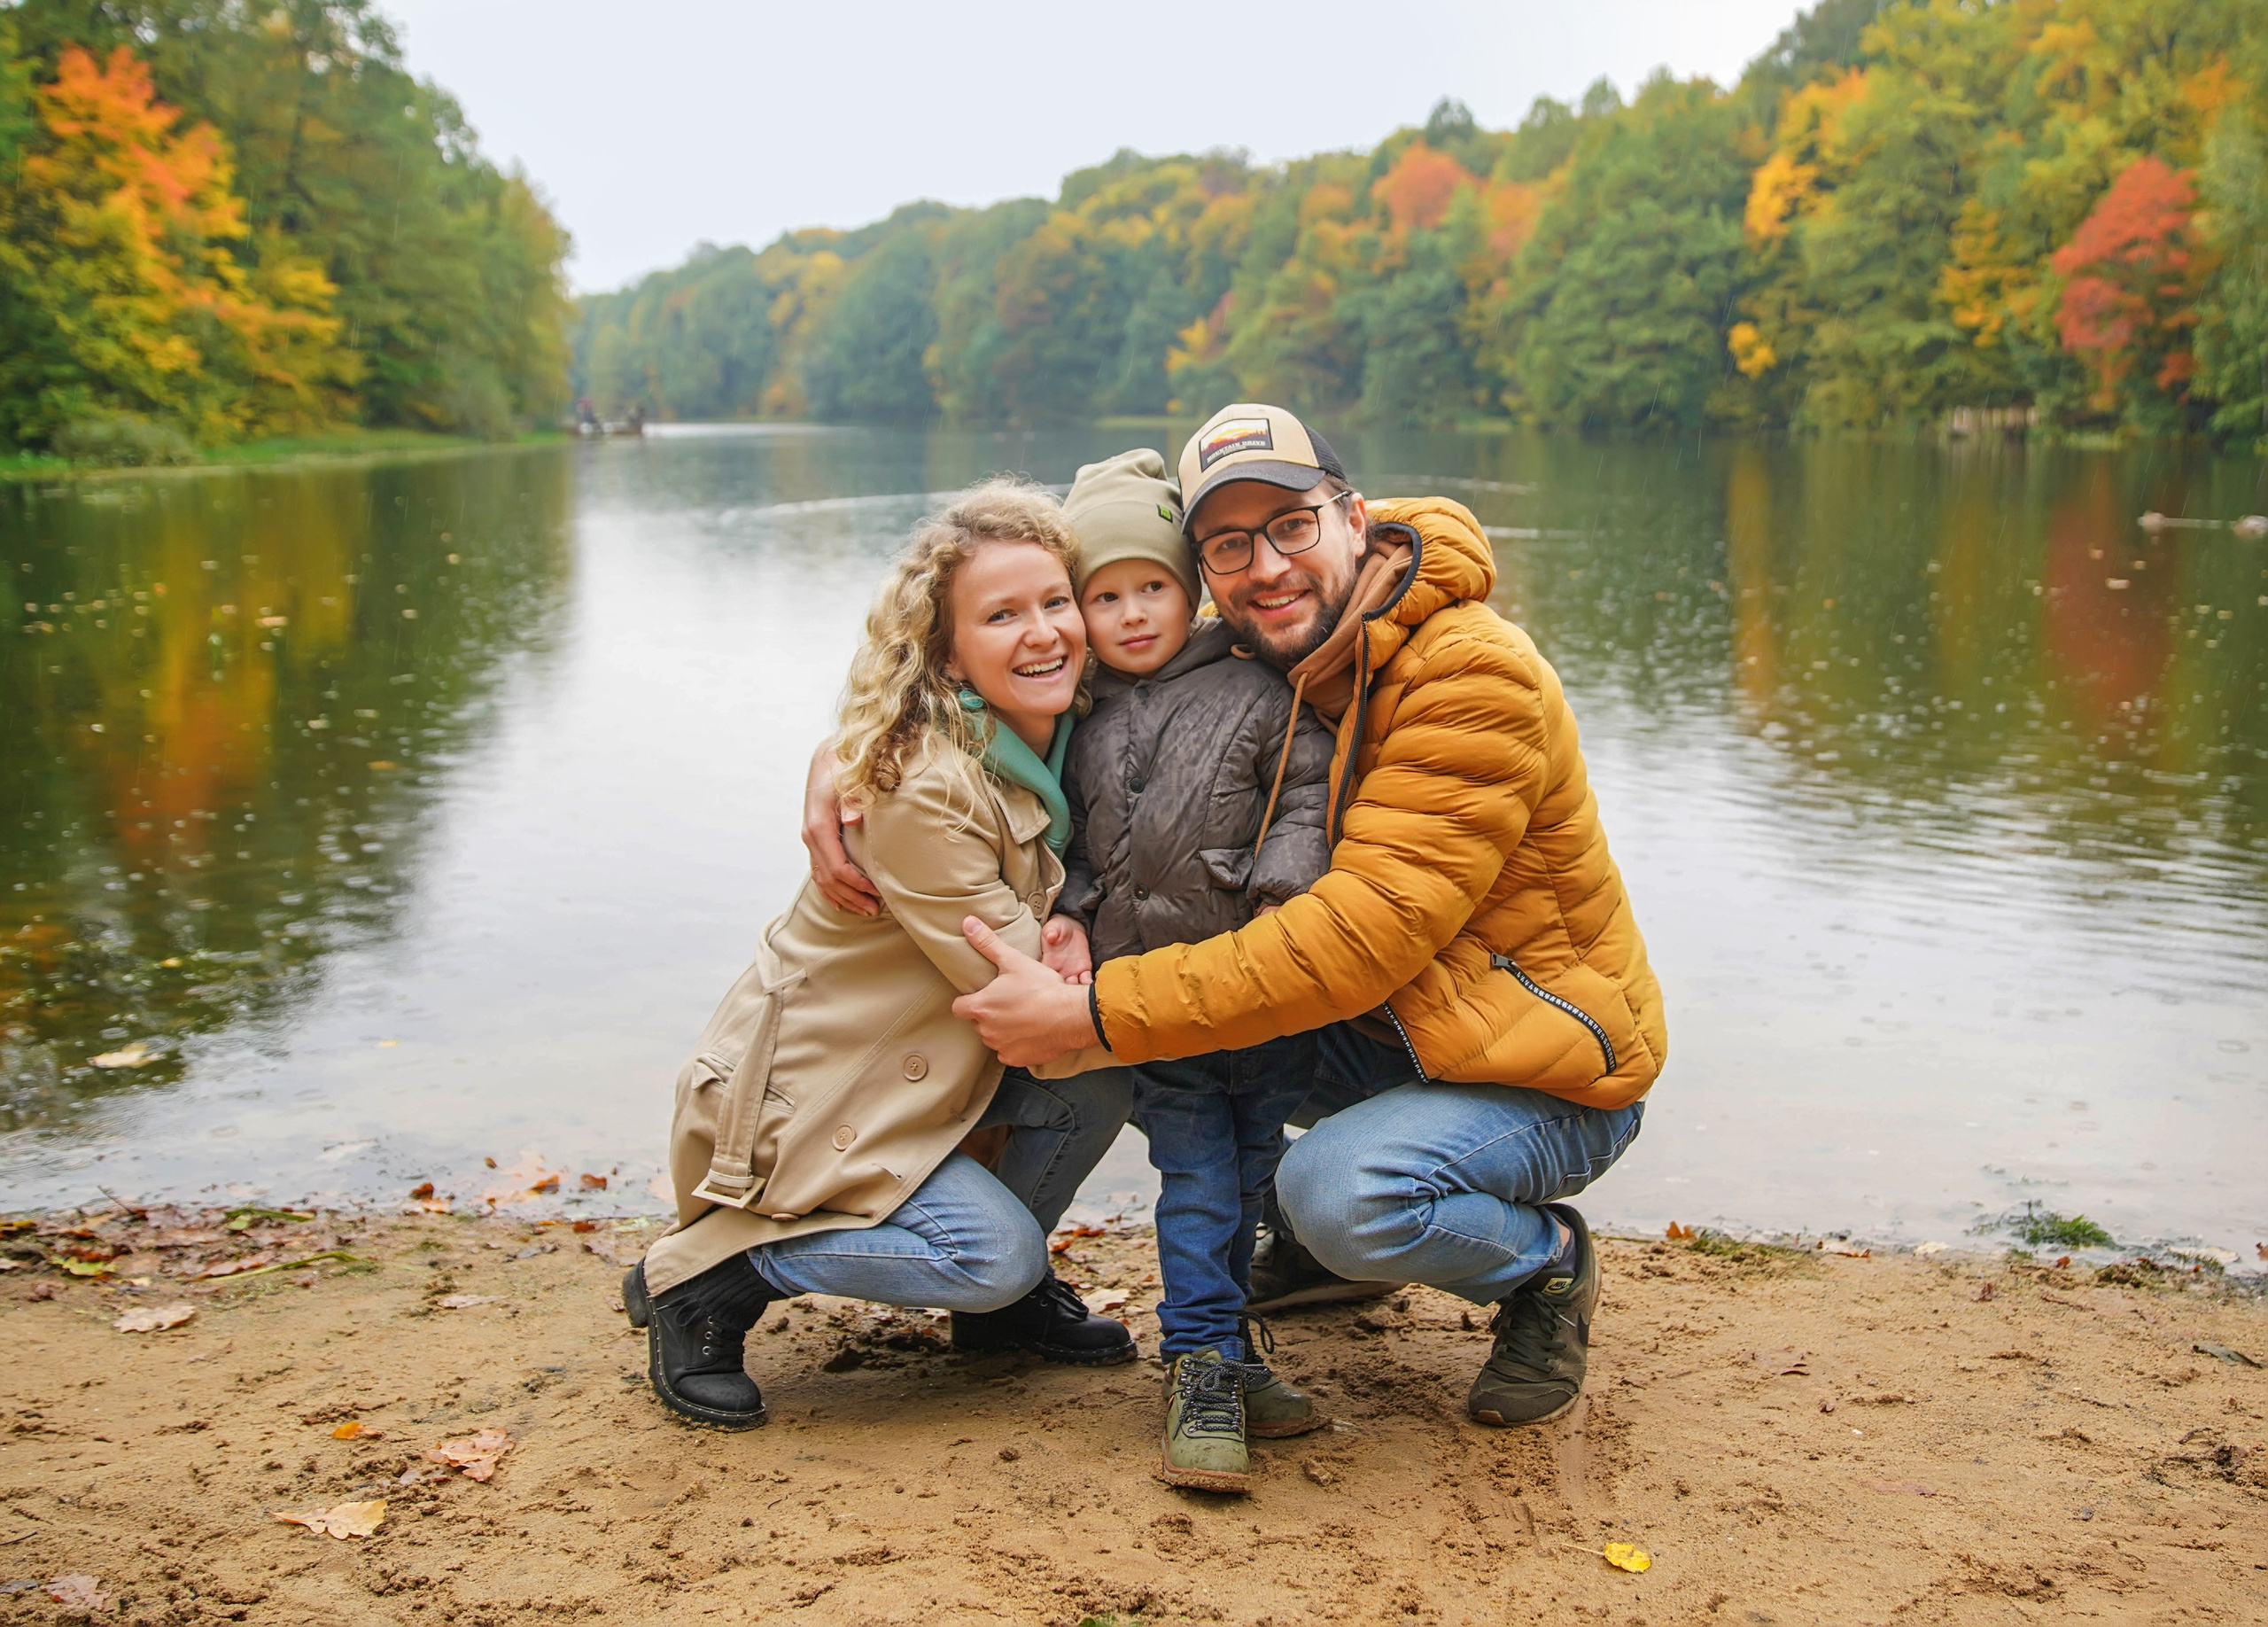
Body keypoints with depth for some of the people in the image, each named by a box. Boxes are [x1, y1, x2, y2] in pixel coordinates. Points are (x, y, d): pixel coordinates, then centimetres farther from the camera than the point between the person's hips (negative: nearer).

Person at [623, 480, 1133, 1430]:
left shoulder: (1059, 735, -4)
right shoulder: (919, 788, -28)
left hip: (924, 1060, 8)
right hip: (802, 1089, -8)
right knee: (994, 1252, -20)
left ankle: (1009, 1285, 11)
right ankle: (697, 1280, -4)